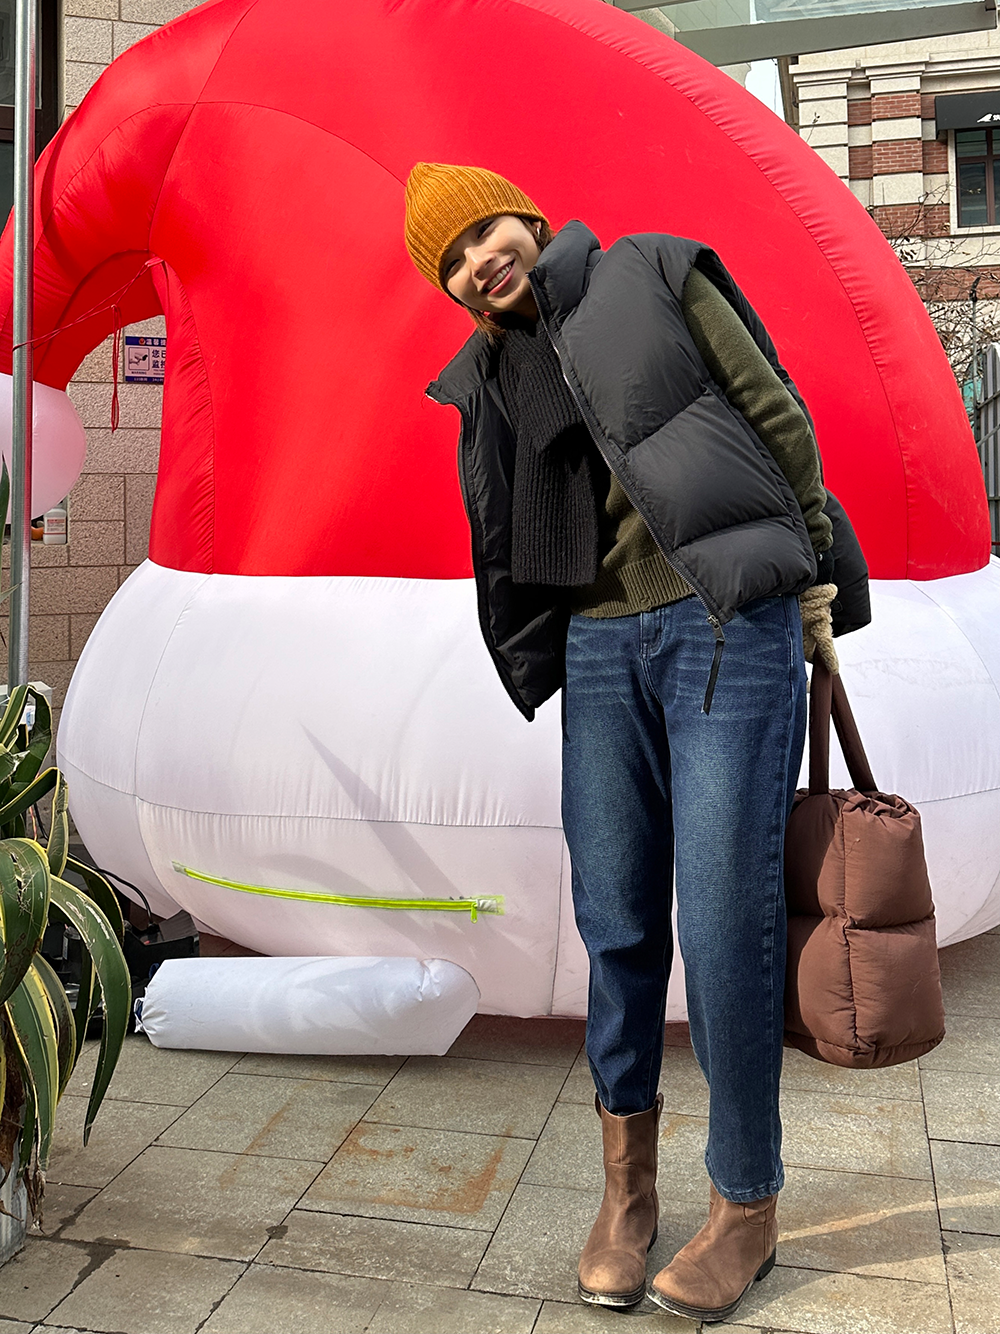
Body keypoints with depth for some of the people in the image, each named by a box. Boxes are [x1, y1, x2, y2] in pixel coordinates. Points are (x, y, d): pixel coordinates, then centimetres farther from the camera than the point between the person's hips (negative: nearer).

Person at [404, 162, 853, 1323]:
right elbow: (514, 550, 16)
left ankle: (746, 1208, 17)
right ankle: (626, 1182, 26)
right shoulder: (491, 381, 16)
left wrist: (806, 573, 5)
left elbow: (777, 414, 5)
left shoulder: (656, 276, 6)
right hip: (600, 647, 4)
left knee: (724, 924, -4)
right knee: (616, 922, 6)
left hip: (729, 623, -4)